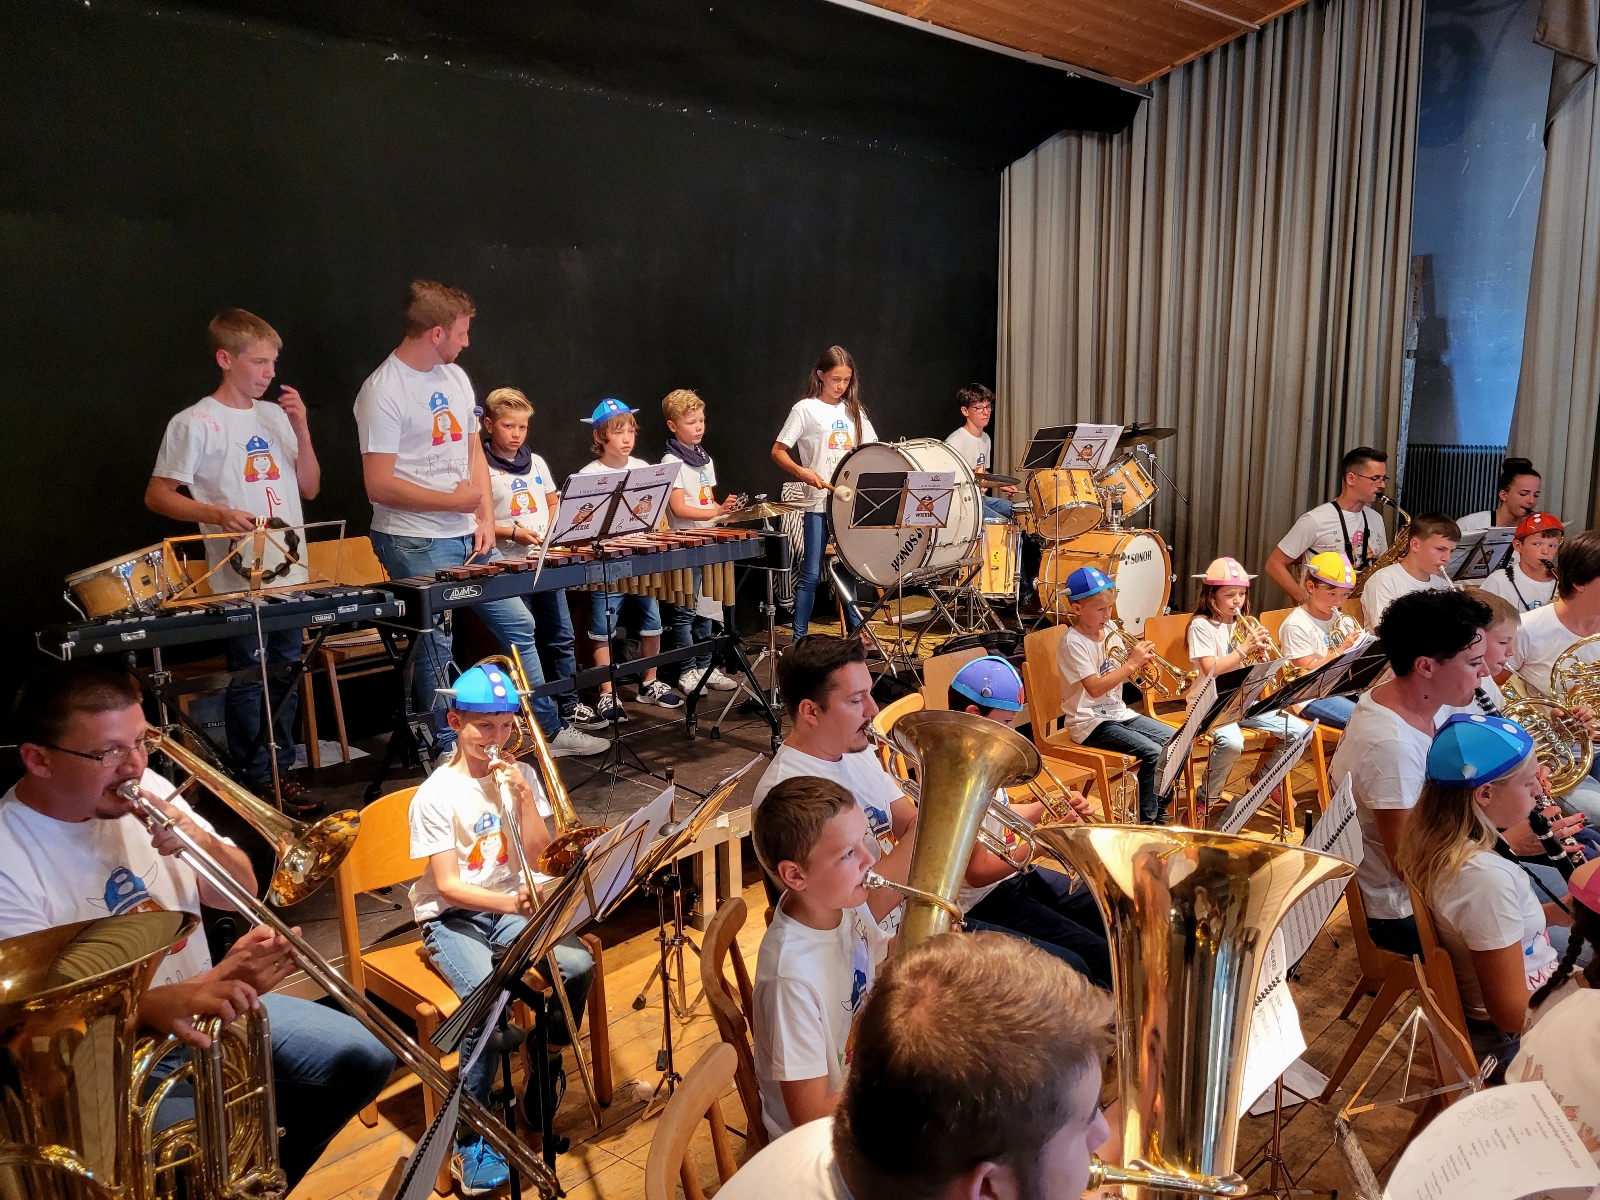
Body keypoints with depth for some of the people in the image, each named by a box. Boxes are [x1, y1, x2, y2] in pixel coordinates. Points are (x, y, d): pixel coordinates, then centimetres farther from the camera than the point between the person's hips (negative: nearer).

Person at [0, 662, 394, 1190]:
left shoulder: (147, 791, -4)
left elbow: (237, 894, 4)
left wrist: (203, 843, -19)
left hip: (208, 1002, 6)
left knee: (365, 1059, 2)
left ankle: (278, 1176, 26)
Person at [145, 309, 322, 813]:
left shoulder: (276, 415, 11)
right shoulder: (195, 423, -6)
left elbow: (309, 488, 9)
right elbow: (157, 495, -6)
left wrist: (301, 427, -3)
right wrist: (217, 513, -21)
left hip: (290, 572, 6)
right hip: (241, 579, -6)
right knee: (249, 680, 2)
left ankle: (282, 769, 24)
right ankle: (256, 781, 14)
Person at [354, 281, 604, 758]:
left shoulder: (455, 377, 10)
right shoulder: (383, 391, -14)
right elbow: (379, 486, -18)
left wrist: (486, 516, 1)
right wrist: (454, 501, -15)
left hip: (470, 539, 8)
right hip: (415, 545, -8)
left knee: (519, 625, 10)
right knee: (435, 647, 0)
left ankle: (550, 730, 22)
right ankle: (447, 754, 17)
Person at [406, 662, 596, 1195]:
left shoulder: (520, 776, 1)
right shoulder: (435, 795, -11)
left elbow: (538, 857, -2)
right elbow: (448, 886, -13)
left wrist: (525, 796, -16)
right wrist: (513, 903, -28)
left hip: (510, 908, 4)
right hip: (452, 918, -4)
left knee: (578, 965, -22)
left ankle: (542, 1073, 4)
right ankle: (470, 1141, -12)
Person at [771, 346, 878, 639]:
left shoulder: (854, 411, 13)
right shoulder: (805, 409, -2)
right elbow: (778, 452, -5)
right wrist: (801, 471, -22)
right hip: (818, 502, -5)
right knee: (811, 573, -4)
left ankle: (855, 630, 26)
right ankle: (799, 639, 2)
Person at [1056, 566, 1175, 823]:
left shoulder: (1110, 629, 4)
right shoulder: (1073, 643, -18)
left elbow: (1124, 676, 11)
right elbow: (1095, 688, -26)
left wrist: (1139, 661, -10)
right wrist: (1132, 663, -25)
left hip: (1118, 712, 8)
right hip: (1091, 722, -8)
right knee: (1154, 753, -22)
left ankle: (1160, 808, 15)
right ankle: (1146, 821, -6)